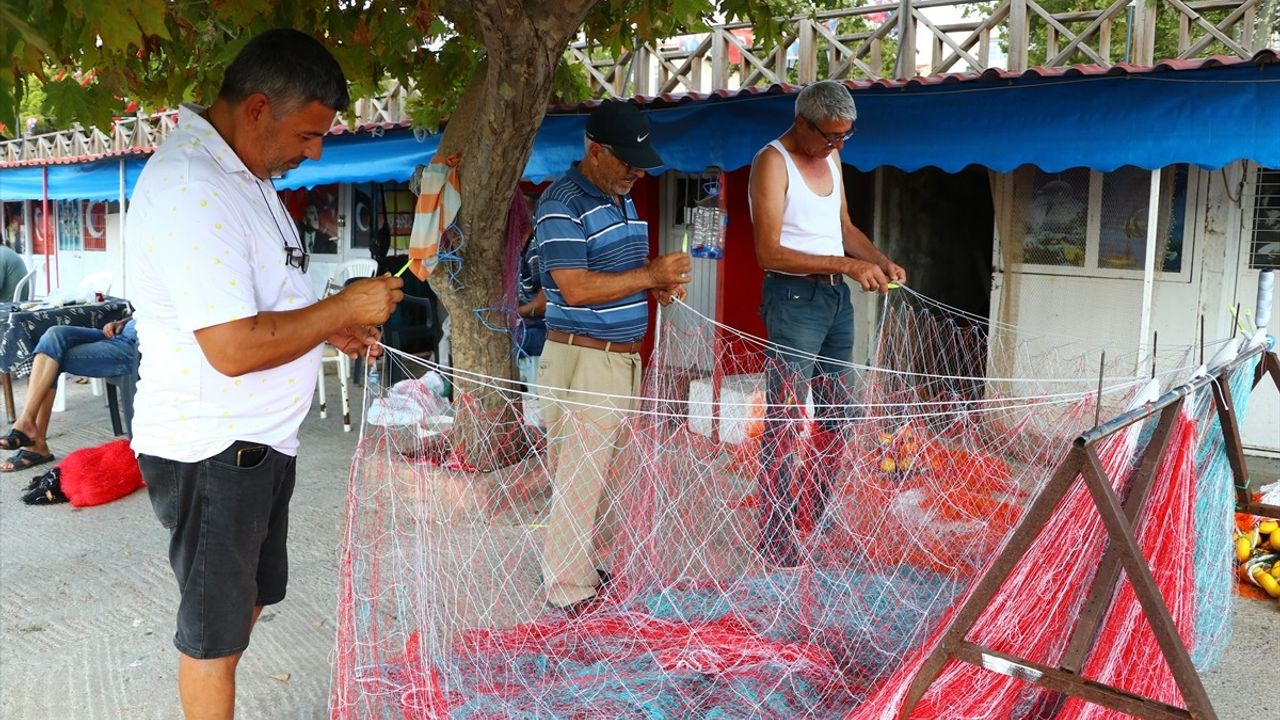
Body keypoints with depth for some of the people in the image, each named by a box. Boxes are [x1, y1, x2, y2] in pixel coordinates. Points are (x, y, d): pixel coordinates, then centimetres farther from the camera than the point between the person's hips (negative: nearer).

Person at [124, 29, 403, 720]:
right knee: (214, 632, 8)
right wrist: (342, 307, -17)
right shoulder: (190, 188, -24)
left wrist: (327, 327, 9)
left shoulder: (240, 174, 10)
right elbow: (234, 348, -29)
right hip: (210, 453, -10)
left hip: (255, 443, 10)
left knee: (247, 600, 23)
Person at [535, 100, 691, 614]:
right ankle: (568, 590, 9)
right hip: (582, 359, -9)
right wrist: (651, 274, -20)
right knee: (580, 476, -2)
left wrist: (660, 286, 5)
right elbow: (577, 288, -22)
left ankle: (593, 564, 29)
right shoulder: (562, 205, -14)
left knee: (603, 470, 16)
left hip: (624, 356, 9)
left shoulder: (623, 200, 15)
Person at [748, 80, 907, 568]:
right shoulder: (772, 162, -11)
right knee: (785, 420, -5)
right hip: (794, 296, -8)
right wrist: (847, 264, -22)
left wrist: (880, 260, 5)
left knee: (834, 412, 13)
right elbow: (769, 253, -19)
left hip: (837, 296, 8)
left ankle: (824, 518, 26)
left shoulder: (830, 157, 13)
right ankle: (776, 540, 2)